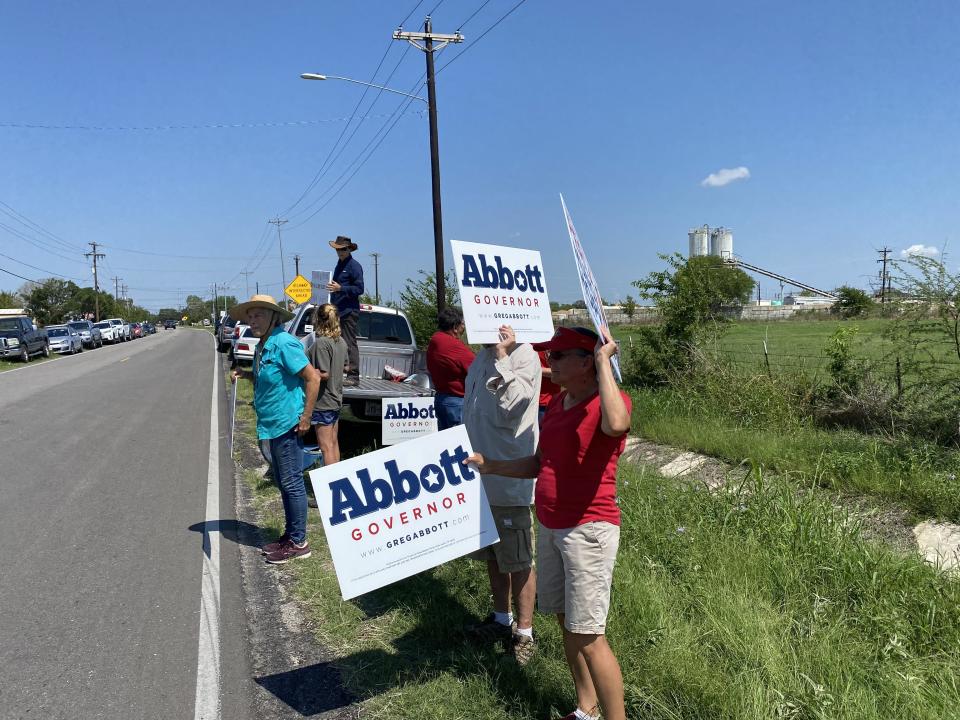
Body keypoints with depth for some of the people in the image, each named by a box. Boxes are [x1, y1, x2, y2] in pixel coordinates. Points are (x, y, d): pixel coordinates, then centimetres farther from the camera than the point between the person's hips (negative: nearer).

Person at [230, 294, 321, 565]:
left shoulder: (284, 343, -17)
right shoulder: (262, 345, 12)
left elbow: (312, 378, -20)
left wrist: (305, 417, -20)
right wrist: (246, 374, 7)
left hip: (286, 424, -10)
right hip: (273, 425, 10)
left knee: (292, 484, -1)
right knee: (283, 483, 17)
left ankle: (298, 542, 9)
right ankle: (289, 535, 29)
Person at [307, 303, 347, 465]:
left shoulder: (321, 343, -20)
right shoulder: (341, 341, 7)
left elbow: (323, 374, -23)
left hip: (323, 402, -9)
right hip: (336, 398, 9)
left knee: (326, 447, -3)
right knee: (334, 443, 18)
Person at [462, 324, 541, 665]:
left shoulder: (523, 356, -15)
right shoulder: (483, 356, 10)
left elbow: (507, 411, -26)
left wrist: (502, 357, -24)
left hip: (509, 478, -8)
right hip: (481, 474, 8)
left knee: (518, 560, 5)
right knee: (492, 554, 20)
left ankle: (524, 633, 20)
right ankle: (502, 619, 37)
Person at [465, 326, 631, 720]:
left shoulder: (610, 401, -16)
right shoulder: (558, 402, 9)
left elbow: (616, 425, -42)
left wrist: (605, 360, -32)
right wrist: (490, 465, 9)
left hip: (588, 530, -9)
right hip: (549, 527, 9)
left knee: (589, 637, -4)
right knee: (567, 623, 19)